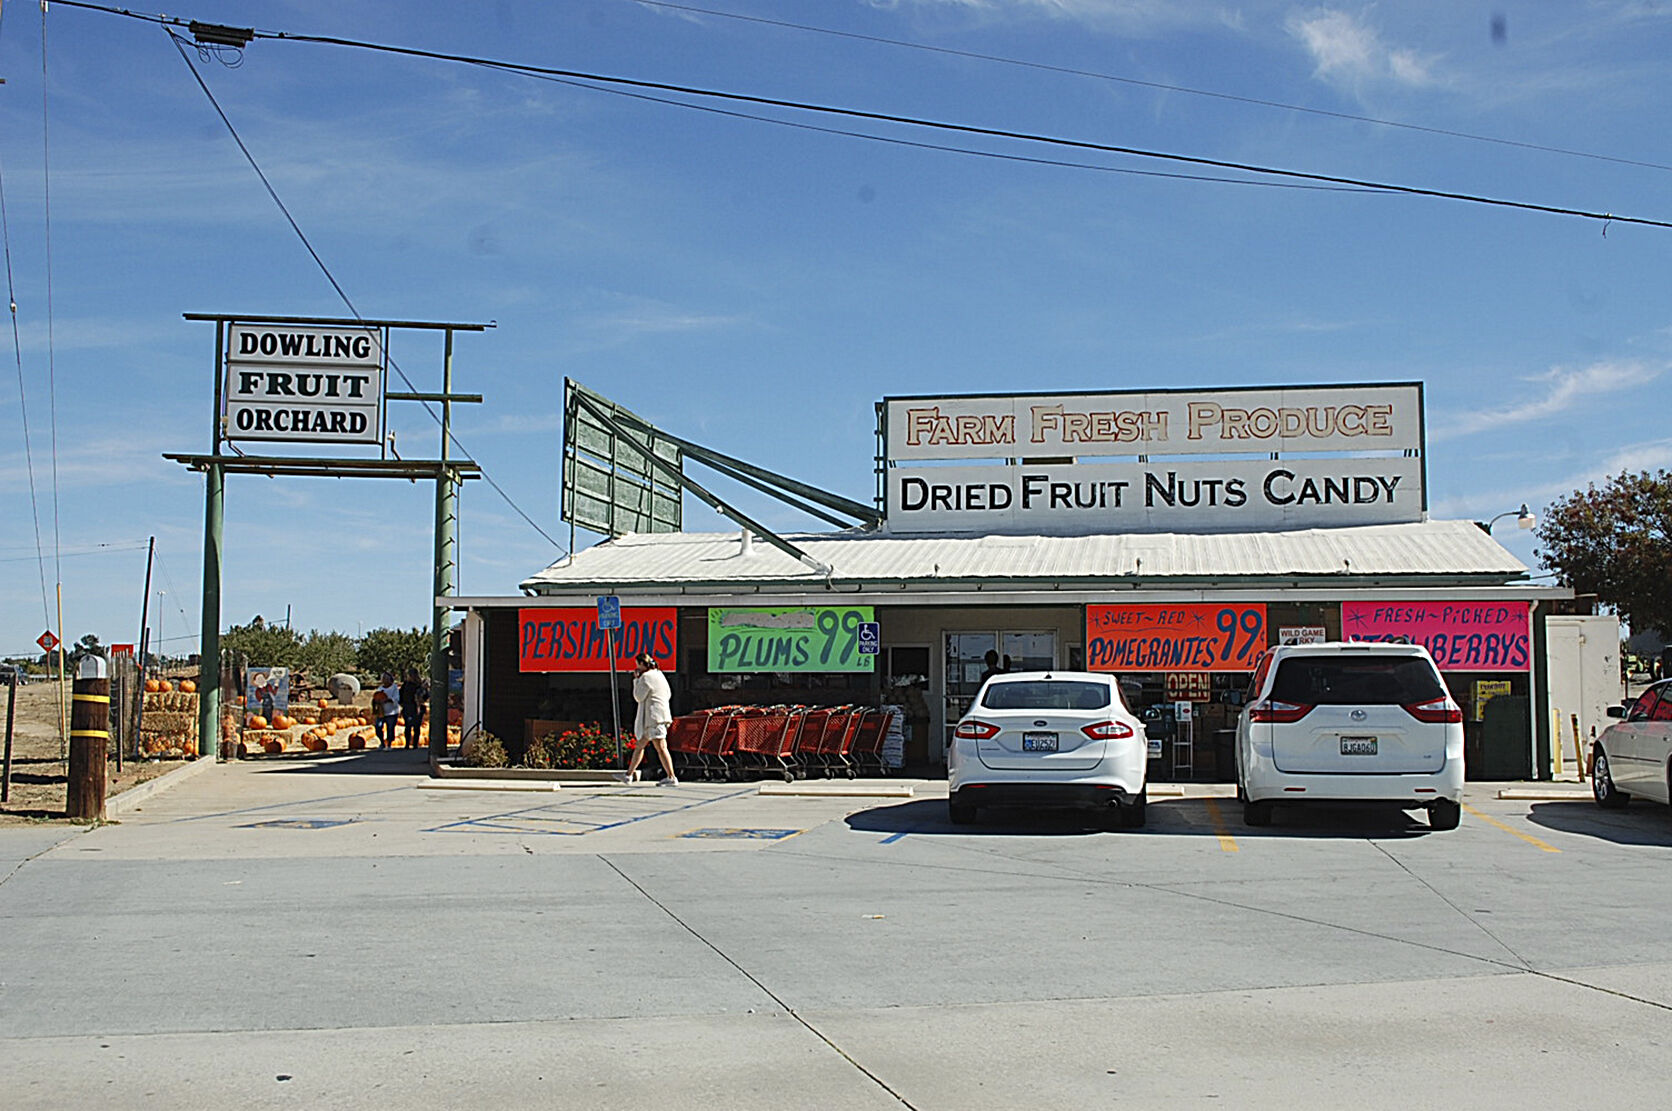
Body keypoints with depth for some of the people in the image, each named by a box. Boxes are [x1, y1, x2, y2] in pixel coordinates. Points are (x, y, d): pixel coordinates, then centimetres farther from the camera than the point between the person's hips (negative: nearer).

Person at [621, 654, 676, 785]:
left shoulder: (646, 677, -12)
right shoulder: (659, 675, 16)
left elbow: (639, 697, -9)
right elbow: (668, 694, 22)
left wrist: (636, 680, -1)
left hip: (654, 717, -10)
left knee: (661, 748, -11)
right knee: (640, 745, 15)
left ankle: (672, 778, -14)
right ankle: (629, 774, 21)